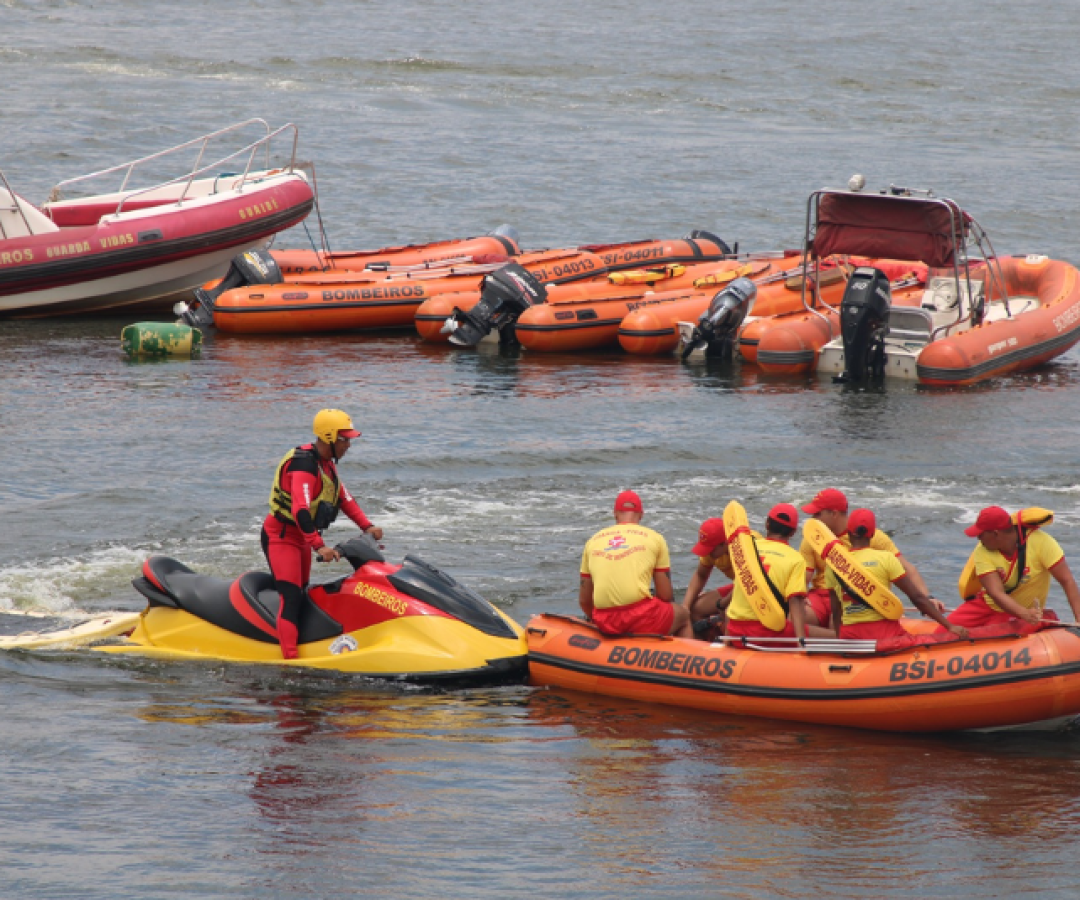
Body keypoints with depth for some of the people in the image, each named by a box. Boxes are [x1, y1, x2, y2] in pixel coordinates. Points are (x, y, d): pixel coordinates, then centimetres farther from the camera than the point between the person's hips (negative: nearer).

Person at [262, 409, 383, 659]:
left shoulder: (327, 464, 7)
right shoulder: (304, 464, -25)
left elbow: (344, 498, 15)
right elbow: (300, 509, -35)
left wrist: (367, 526, 2)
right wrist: (319, 546, -40)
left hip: (303, 538, 10)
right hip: (281, 536, -10)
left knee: (302, 595, 12)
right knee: (291, 597, -19)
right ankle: (289, 659, -26)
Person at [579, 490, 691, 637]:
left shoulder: (593, 541, 17)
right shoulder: (654, 538, 9)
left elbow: (584, 600, 18)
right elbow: (666, 596, 6)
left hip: (606, 625, 4)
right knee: (684, 616, 26)